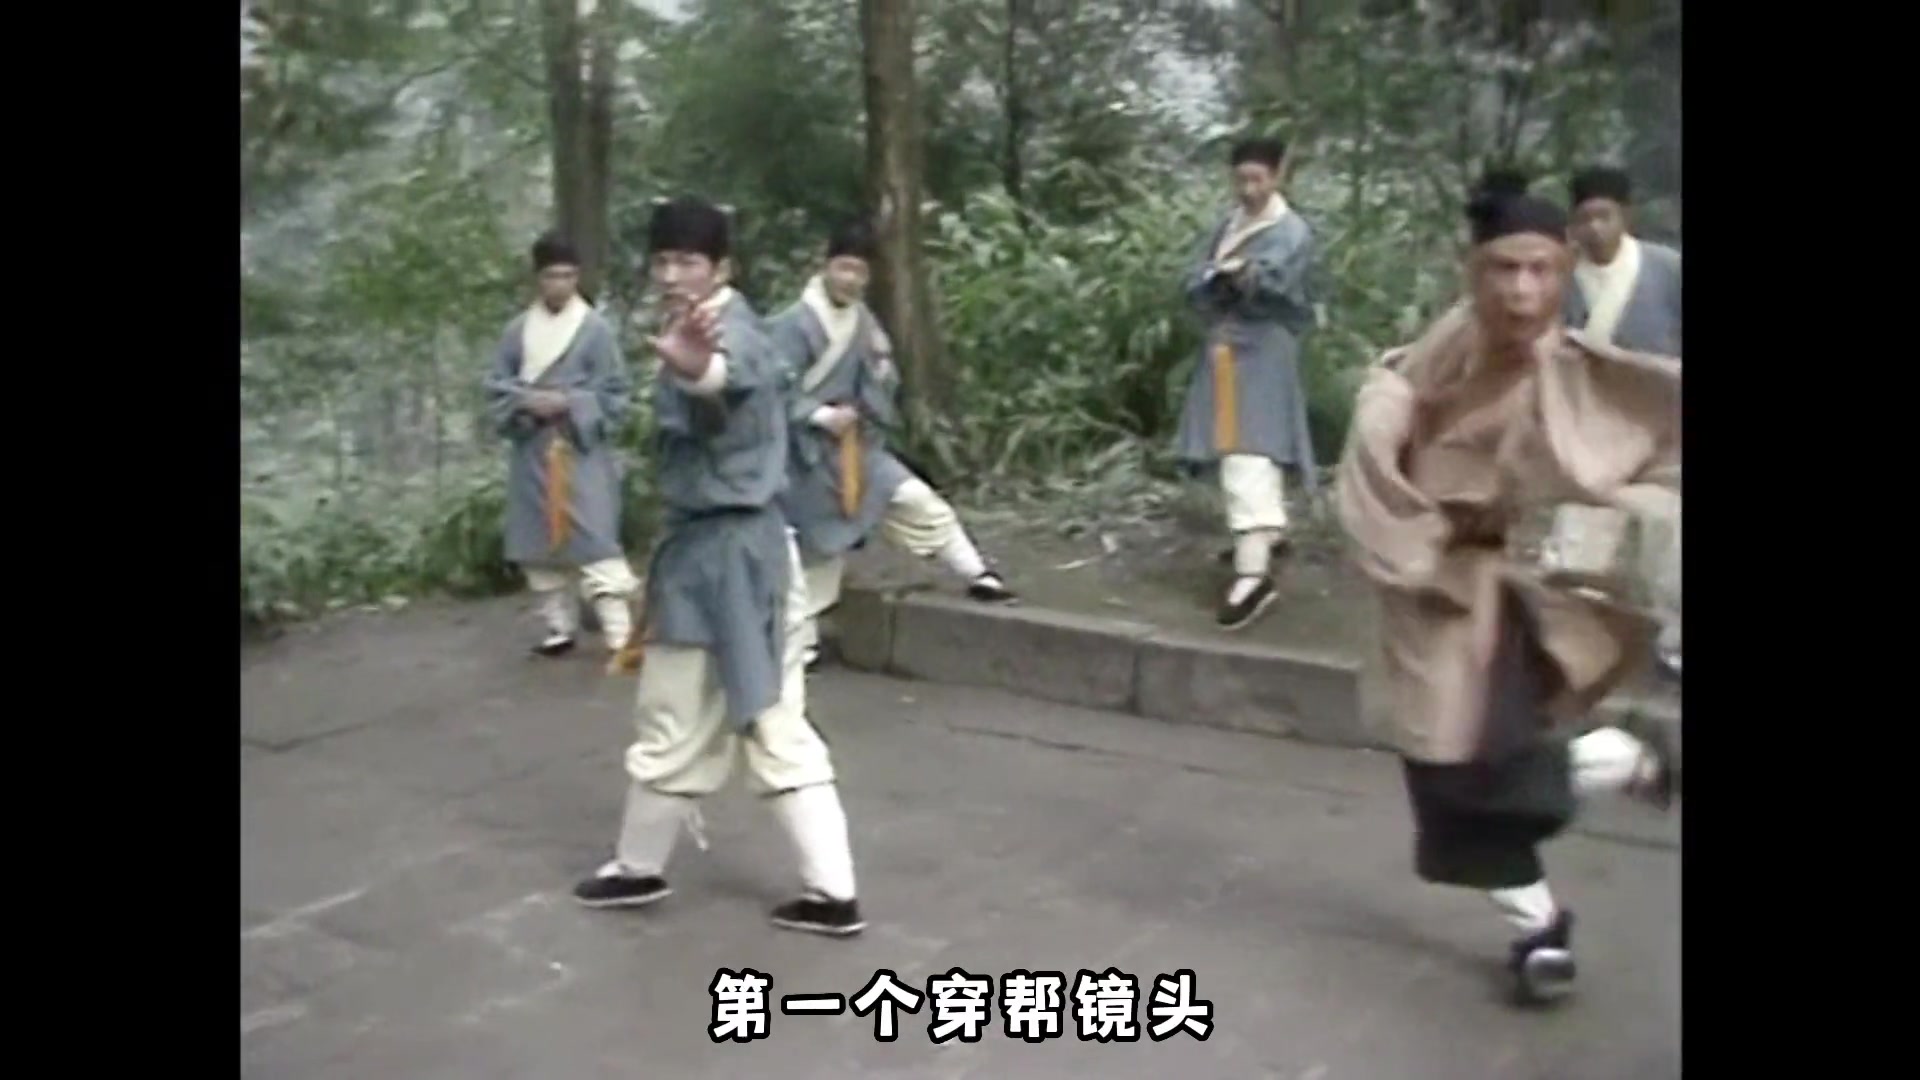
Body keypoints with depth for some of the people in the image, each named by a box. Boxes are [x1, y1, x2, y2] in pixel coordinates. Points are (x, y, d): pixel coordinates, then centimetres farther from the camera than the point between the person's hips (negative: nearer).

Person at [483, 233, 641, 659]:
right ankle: (560, 627, 24)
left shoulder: (595, 328, -4)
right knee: (539, 543, 11)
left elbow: (615, 390, -3)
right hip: (531, 449, 5)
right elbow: (496, 384, 9)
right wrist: (526, 401, -11)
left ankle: (621, 634, -11)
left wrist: (569, 403, -16)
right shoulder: (518, 329, 7)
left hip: (581, 449, -5)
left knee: (594, 540, -12)